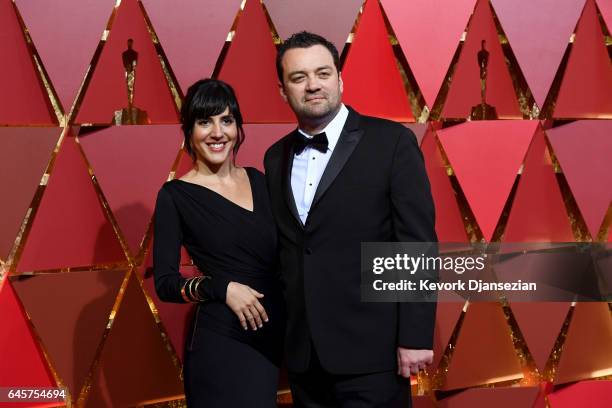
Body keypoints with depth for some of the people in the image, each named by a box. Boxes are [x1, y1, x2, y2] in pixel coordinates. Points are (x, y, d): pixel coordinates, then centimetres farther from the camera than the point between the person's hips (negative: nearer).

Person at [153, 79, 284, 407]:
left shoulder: (258, 181, 8)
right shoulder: (176, 196, -7)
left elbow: (280, 255, 12)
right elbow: (165, 283, -7)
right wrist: (223, 288, -20)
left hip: (273, 336, 5)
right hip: (220, 342, -5)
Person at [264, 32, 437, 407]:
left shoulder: (391, 142, -5)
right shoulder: (276, 158, 11)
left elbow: (418, 245, -9)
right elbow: (281, 252, 14)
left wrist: (415, 337, -13)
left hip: (368, 350, -5)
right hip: (302, 352, 5)